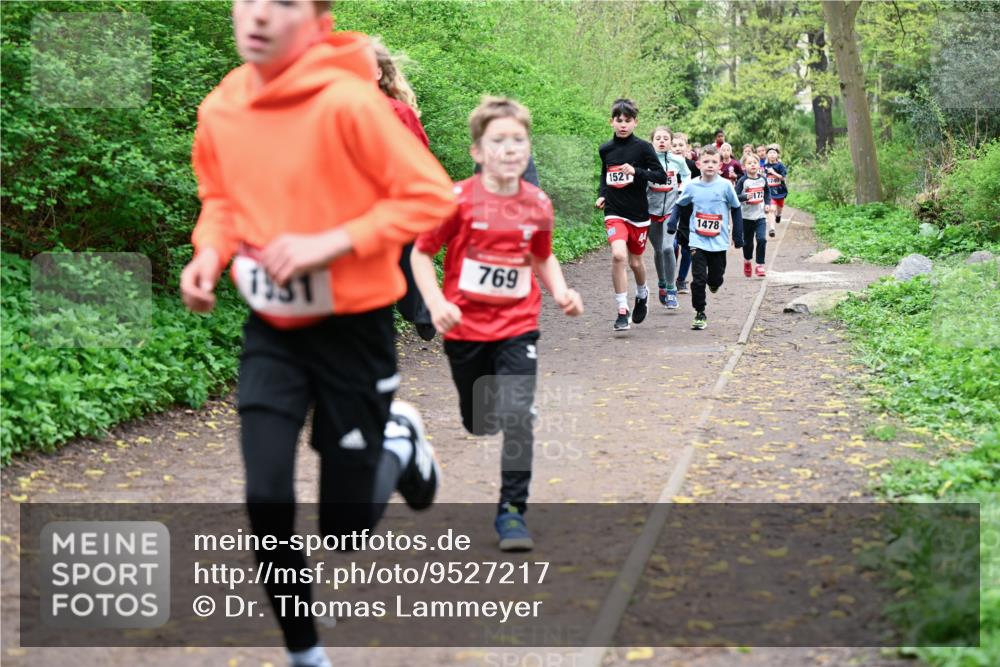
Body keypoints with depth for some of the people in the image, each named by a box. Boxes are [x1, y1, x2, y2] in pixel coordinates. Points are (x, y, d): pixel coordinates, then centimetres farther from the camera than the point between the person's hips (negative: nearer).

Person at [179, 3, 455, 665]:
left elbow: (431, 195, -18)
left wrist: (330, 243, -25)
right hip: (272, 330, 4)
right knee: (266, 500, -7)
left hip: (352, 328, -4)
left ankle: (399, 442, 38)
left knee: (345, 528, 4)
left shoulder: (349, 101, -22)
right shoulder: (219, 109, -4)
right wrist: (210, 252, -7)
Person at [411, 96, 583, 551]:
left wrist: (560, 292, -2)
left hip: (517, 328, 1)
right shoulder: (458, 201, -13)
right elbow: (421, 254, -5)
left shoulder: (538, 204, -3)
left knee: (518, 416, -15)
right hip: (465, 329, -1)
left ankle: (512, 510, -4)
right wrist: (436, 303, -18)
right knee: (478, 424, 14)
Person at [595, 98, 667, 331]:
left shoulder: (642, 147, -6)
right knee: (618, 255, -21)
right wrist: (602, 195, 6)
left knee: (635, 261, 12)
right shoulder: (605, 149, 4)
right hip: (614, 212, 1)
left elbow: (661, 176, -8)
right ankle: (622, 311, -14)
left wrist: (636, 171, -21)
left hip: (639, 213, -1)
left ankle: (642, 294, 46)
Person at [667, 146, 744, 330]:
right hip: (697, 241, 0)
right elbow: (679, 205, 11)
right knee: (698, 280, -6)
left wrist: (738, 236, 5)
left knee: (716, 278, 10)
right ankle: (700, 314, 5)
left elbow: (736, 209, 4)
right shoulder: (692, 186, -3)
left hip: (719, 242, 0)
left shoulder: (725, 185, -6)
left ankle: (714, 282, 46)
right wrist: (672, 224, -5)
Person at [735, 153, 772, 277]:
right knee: (748, 241, 10)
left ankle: (760, 265, -3)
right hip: (747, 216, -2)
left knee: (761, 239, -12)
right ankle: (747, 261, 37)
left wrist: (768, 204, 5)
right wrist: (745, 197, -29)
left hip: (760, 215, 2)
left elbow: (767, 193, 19)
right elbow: (735, 196, -13)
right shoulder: (743, 181, -10)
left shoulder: (762, 179, 2)